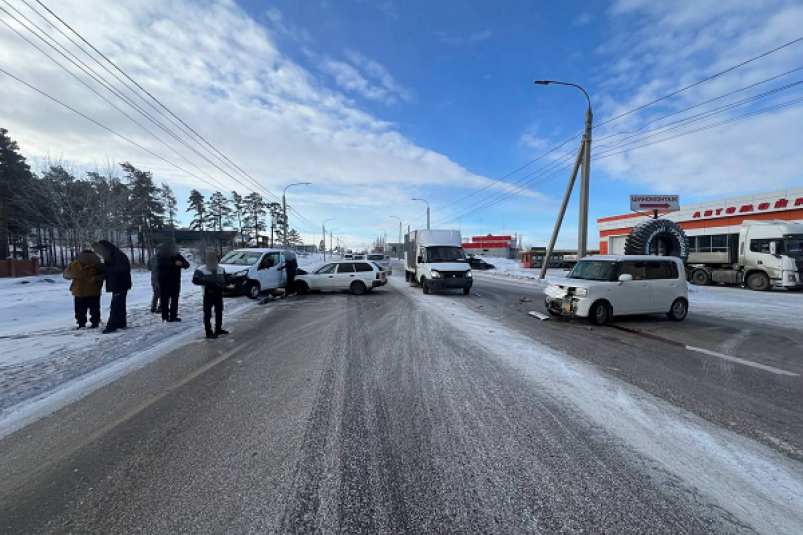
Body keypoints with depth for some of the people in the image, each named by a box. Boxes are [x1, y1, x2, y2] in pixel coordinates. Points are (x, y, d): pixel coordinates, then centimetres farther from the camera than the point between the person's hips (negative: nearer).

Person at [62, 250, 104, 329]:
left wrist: (96, 278, -20)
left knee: (94, 309, 5)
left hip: (93, 293, -2)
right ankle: (81, 324, 21)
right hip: (79, 293, 2)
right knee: (80, 310, 9)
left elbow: (103, 275, 0)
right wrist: (72, 275, -17)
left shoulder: (97, 265, -7)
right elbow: (65, 274, 6)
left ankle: (95, 323, 17)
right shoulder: (74, 264, -2)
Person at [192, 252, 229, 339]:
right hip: (208, 294, -6)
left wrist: (222, 284, -7)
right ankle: (209, 332, -1)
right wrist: (207, 282, -26)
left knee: (219, 311, 14)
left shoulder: (221, 269, 7)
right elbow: (195, 280, -16)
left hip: (218, 293, 6)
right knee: (208, 313, -7)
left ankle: (218, 329, 29)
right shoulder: (201, 270, -9)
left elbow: (225, 279, 15)